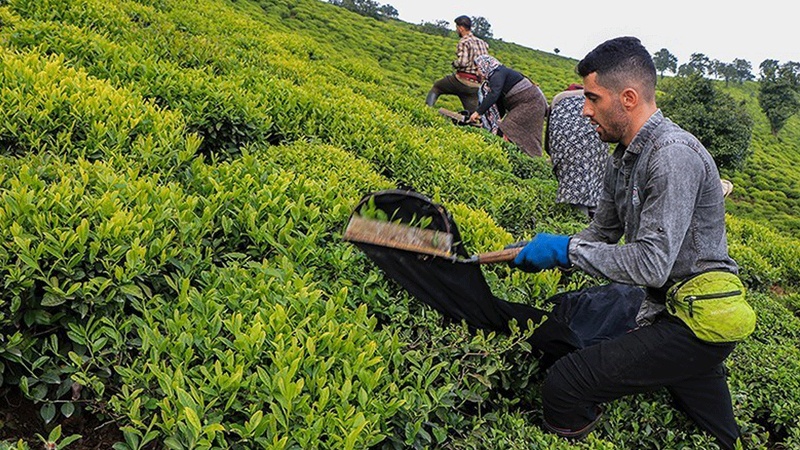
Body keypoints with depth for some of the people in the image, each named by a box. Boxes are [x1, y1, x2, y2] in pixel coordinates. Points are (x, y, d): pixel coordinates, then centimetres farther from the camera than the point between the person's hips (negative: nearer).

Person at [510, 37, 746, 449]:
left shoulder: (674, 155, -23)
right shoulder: (622, 159, 8)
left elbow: (652, 265, -28)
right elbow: (602, 234, 17)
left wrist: (566, 249, -20)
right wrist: (539, 253, 2)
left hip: (696, 322, -10)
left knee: (564, 385, -18)